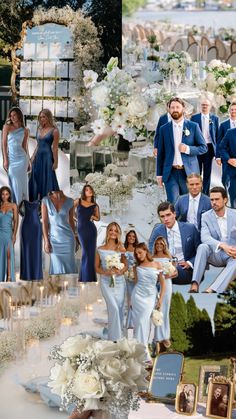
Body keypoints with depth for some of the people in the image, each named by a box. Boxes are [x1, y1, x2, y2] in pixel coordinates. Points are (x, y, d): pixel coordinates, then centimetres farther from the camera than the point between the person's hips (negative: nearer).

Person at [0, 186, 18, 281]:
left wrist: (14, 235, -7)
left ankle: (9, 277, -3)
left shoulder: (13, 206, 4)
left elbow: (16, 221, 1)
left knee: (9, 255, -3)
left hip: (8, 232, -1)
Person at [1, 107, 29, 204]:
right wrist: (5, 160, -8)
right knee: (14, 182, 0)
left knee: (22, 182, 4)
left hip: (21, 158, 1)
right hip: (11, 158, -1)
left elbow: (25, 147, 11)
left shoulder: (25, 130, 5)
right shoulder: (7, 127, 0)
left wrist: (28, 162, 13)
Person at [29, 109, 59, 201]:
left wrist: (55, 162, -11)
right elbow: (38, 145, 15)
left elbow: (55, 148, -10)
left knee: (48, 179, -3)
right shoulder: (40, 129, 10)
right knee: (36, 179, 9)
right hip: (38, 157, 7)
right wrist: (33, 157, 10)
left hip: (47, 156, -7)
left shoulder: (54, 131, -9)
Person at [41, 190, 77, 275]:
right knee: (58, 268, 1)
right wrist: (46, 241, -7)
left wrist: (74, 238, 12)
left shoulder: (69, 201, 0)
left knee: (69, 265, 4)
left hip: (67, 238, 1)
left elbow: (71, 221, 9)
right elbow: (44, 222, -4)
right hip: (54, 239, -1)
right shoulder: (45, 200, -3)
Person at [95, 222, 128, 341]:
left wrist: (120, 271, -14)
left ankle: (120, 335, 19)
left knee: (120, 308, 5)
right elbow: (97, 267, 4)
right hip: (106, 282, -3)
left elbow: (126, 265, 8)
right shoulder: (100, 250, 1)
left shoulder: (121, 249, 5)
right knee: (113, 308, -12)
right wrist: (105, 272, -15)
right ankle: (114, 337, -4)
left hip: (119, 281, 3)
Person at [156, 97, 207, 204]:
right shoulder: (164, 129, 8)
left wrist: (188, 149, -13)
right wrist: (159, 174, 6)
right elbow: (160, 153, 10)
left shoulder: (193, 126, 4)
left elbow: (203, 147, 5)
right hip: (171, 173, 1)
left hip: (189, 172, 0)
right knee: (172, 204, -6)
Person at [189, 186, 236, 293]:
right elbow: (205, 237, -14)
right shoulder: (206, 216, 2)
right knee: (202, 247, -30)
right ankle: (195, 285, -40)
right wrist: (223, 246, -31)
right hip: (215, 254, 1)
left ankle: (212, 290, -49)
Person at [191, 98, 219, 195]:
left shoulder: (215, 118, 6)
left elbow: (217, 134, 5)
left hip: (209, 147, 1)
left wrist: (217, 149, 0)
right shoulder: (194, 117, 5)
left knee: (207, 172, 6)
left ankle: (205, 193, 12)